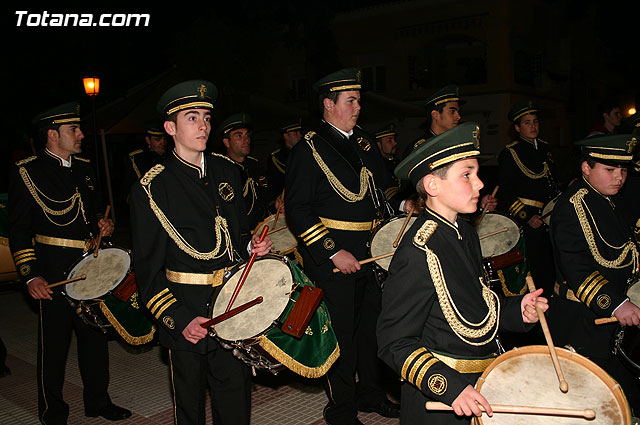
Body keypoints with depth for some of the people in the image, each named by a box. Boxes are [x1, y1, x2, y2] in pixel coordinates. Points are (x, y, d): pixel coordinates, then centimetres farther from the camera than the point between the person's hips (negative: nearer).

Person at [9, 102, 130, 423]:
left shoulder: (84, 168, 13)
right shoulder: (28, 171, -6)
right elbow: (18, 231, -8)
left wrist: (102, 225, 4)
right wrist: (30, 275, -17)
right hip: (54, 272, -6)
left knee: (95, 336, 14)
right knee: (54, 344, 4)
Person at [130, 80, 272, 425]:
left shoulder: (226, 172, 7)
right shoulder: (150, 189, -8)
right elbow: (148, 269, -7)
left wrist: (252, 245, -3)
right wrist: (179, 319, -15)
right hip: (185, 313, -3)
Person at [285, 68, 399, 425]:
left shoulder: (366, 143, 13)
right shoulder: (308, 150, -10)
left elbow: (383, 189, 24)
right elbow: (298, 210, -15)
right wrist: (333, 251, -19)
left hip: (372, 253, 7)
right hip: (333, 257, -7)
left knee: (373, 324, 17)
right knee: (341, 333, 4)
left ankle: (371, 392, 38)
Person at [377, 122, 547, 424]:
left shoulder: (466, 234, 3)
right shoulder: (417, 253, -25)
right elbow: (395, 343, -21)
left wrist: (516, 310, -1)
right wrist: (449, 386, -29)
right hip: (439, 401, -8)